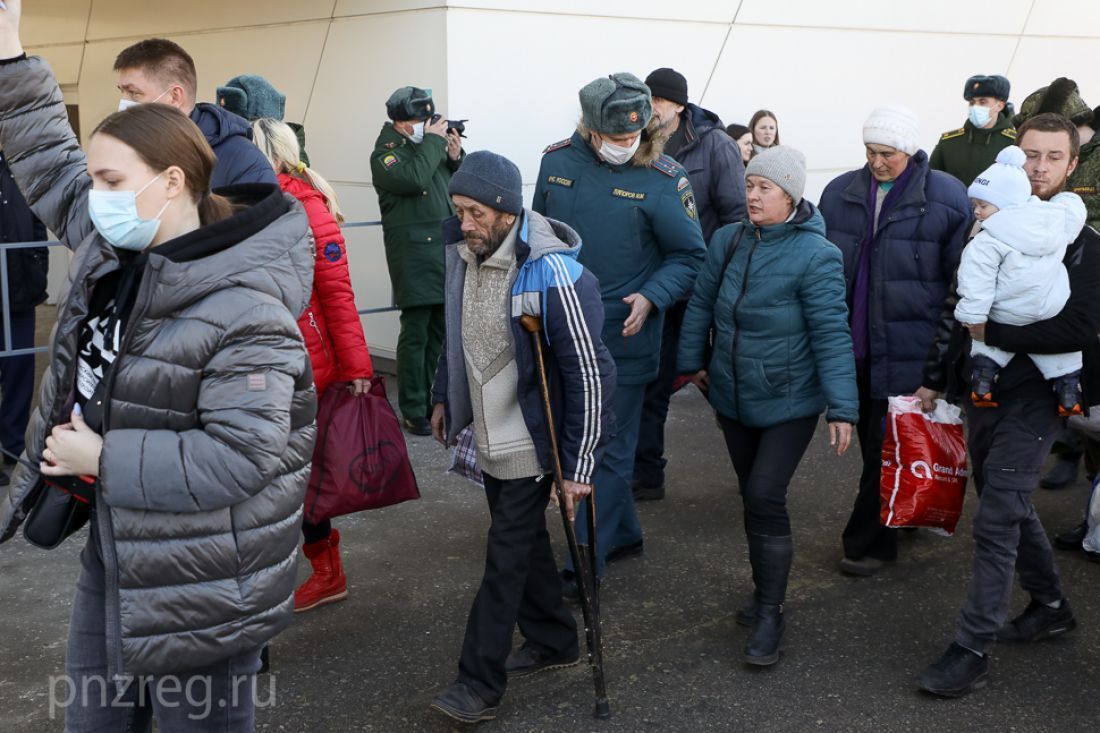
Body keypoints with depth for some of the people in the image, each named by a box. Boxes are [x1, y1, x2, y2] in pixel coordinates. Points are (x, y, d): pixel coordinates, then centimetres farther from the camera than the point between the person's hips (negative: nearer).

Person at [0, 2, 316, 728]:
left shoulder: (242, 311, -26)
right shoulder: (113, 244, 1)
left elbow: (240, 456, -30)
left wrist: (104, 459, -22)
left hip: (201, 572, -8)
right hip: (115, 542, 9)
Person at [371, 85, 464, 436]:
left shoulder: (430, 146, 15)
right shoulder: (386, 154, -4)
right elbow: (414, 178, -24)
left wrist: (455, 157, 6)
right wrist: (434, 142, -13)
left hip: (445, 249, 7)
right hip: (413, 254, -6)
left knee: (441, 331, 12)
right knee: (415, 334, -4)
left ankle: (436, 402, 23)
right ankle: (414, 411, 4)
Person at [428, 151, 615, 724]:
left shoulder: (553, 276, -26)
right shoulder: (463, 254, -4)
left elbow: (590, 376, -22)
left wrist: (578, 467, -20)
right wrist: (443, 397, 20)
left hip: (530, 444, -7)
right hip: (489, 436, 7)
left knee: (507, 557, 0)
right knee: (525, 542, 20)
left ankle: (479, 684, 11)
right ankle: (553, 641, 38)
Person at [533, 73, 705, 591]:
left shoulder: (664, 180, -12)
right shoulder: (557, 161, 0)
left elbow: (689, 256, -6)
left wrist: (650, 298, -21)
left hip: (622, 339, -5)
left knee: (607, 451, 3)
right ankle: (624, 533, 36)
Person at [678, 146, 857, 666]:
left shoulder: (815, 255, -17)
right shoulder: (727, 241, 0)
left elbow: (832, 334, -18)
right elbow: (702, 305, 12)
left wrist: (842, 407, -19)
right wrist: (693, 361, 16)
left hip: (788, 402, -6)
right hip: (731, 396, 6)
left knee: (765, 497, -11)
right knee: (752, 496, 15)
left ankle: (770, 614, 3)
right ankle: (766, 590, 32)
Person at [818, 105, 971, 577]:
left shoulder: (946, 198, -7)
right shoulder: (841, 193, 6)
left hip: (907, 350, -5)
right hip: (853, 345, 5)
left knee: (887, 447, -1)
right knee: (870, 441, 16)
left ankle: (869, 542, 12)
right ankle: (897, 519, 35)